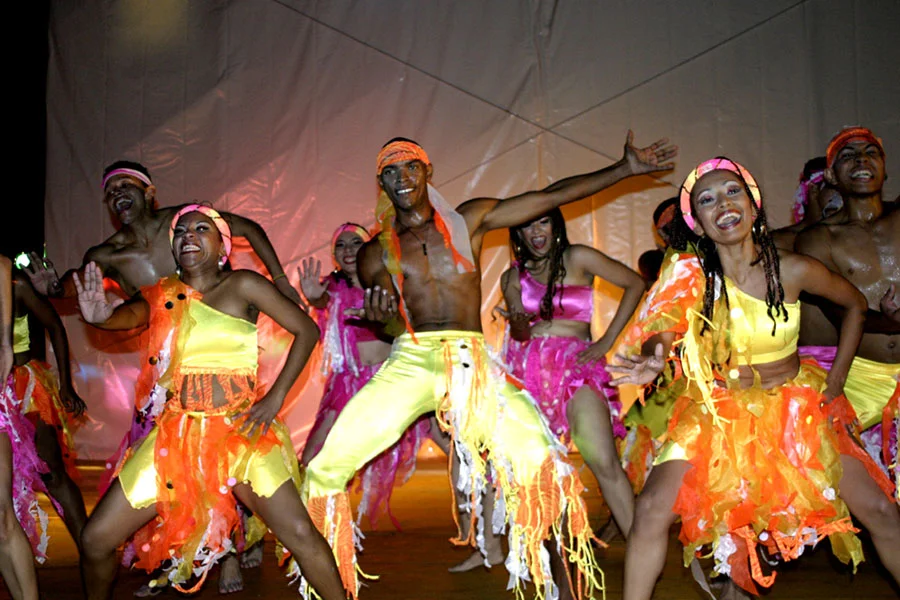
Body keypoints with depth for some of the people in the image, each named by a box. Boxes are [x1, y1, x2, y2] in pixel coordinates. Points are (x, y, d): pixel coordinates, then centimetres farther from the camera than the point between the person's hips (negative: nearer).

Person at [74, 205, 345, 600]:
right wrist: (100, 316, -37)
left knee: (300, 534, -16)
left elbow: (306, 330, -3)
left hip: (240, 431, -3)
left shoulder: (242, 286, -3)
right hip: (177, 434, 4)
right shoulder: (163, 295, 5)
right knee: (95, 539, 4)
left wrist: (275, 398, -10)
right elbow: (130, 315, -13)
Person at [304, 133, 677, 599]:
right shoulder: (375, 253, 14)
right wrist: (383, 315, -16)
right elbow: (395, 329, 9)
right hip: (409, 361, 1)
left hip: (472, 360, -1)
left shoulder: (468, 220, 13)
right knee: (326, 468, -14)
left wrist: (626, 168, 9)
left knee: (545, 467, -21)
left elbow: (552, 196, 12)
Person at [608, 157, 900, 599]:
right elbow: (659, 331, -22)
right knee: (652, 509, -16)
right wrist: (653, 360, -46)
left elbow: (855, 305, 4)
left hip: (797, 406, 1)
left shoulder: (792, 270, -13)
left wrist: (836, 379, 1)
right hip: (720, 412, -1)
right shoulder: (691, 277, -14)